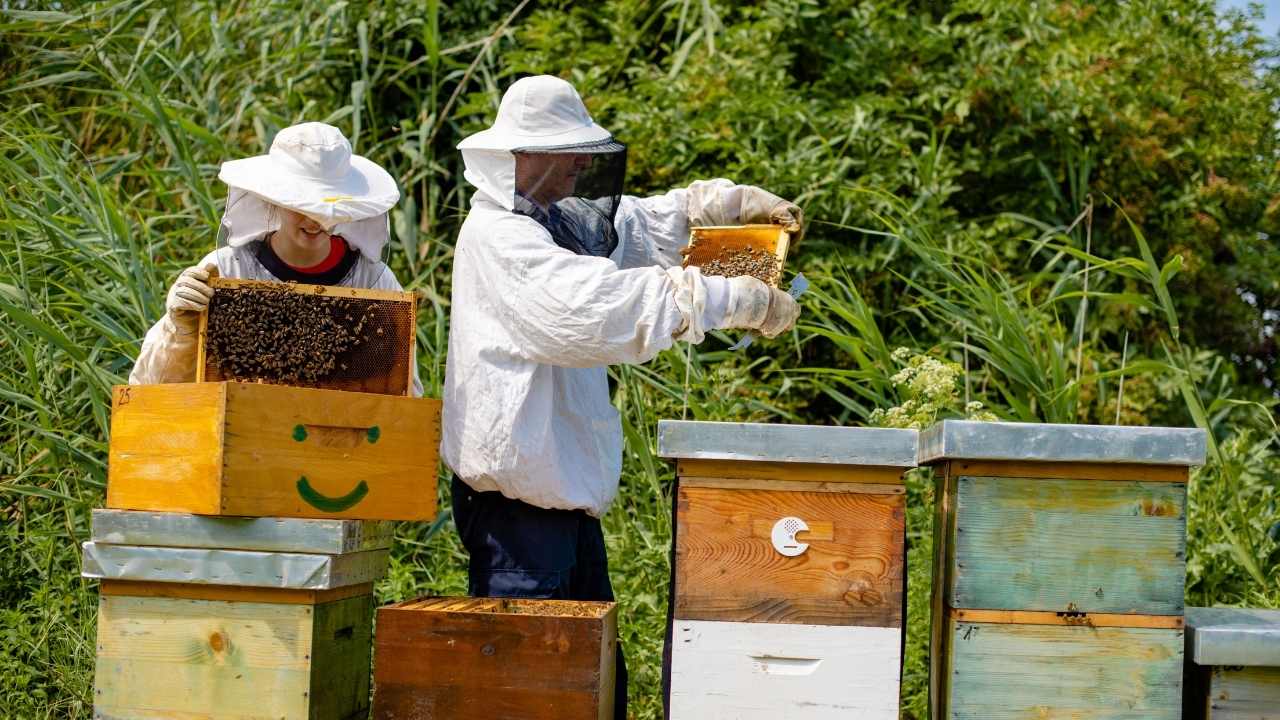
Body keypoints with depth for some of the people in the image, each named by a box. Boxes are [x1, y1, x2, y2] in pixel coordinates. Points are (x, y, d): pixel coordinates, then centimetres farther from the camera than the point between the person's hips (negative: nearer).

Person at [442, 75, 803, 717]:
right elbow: (597, 306, -29)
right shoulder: (499, 237, -15)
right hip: (517, 498, -10)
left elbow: (641, 223, 27)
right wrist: (737, 299, -27)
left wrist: (740, 203, 11)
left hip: (565, 491, 10)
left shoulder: (555, 220, 15)